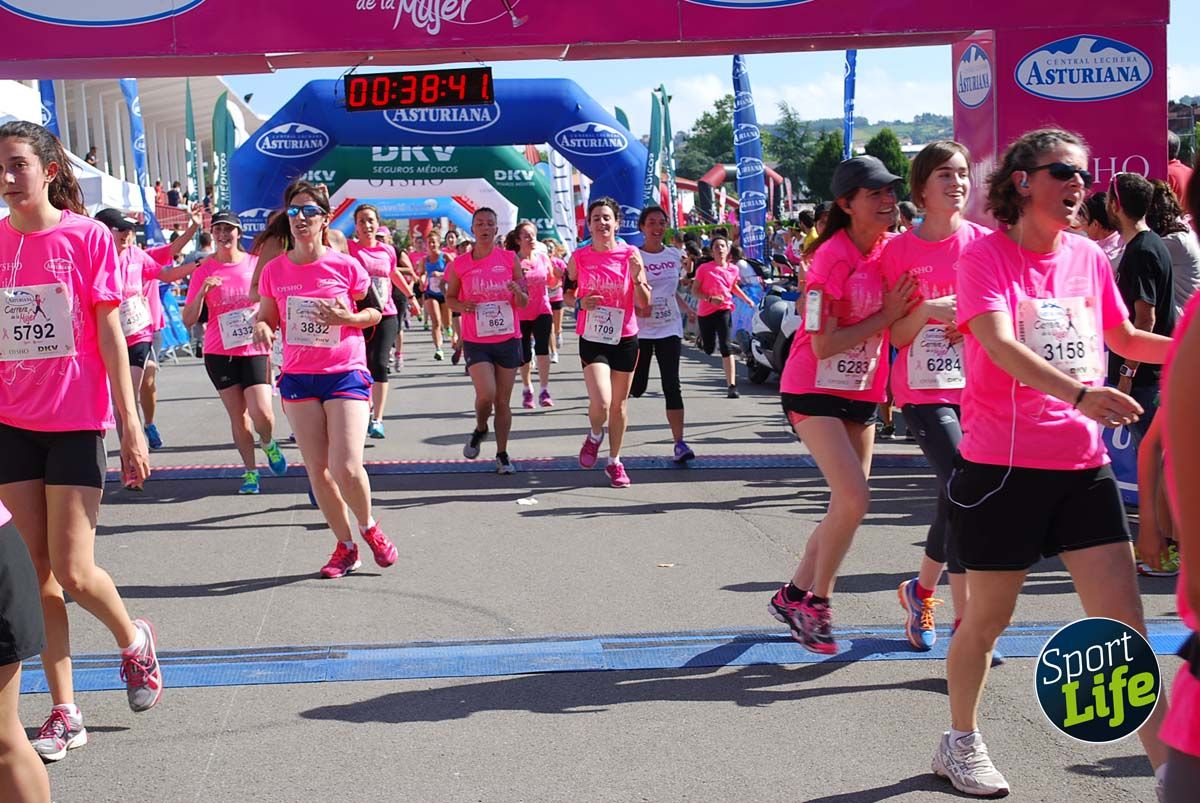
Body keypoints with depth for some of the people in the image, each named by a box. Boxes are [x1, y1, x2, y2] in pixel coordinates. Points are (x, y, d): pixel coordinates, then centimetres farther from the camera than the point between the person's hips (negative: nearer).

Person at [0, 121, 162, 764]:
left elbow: (111, 335, -6)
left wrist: (130, 426, -8)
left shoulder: (86, 236, -6)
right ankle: (64, 714, 16)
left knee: (73, 572, -6)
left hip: (76, 424, -4)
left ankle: (134, 640, 27)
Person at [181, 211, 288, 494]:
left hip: (255, 350, -1)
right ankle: (250, 472, 17)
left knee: (261, 412, -13)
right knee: (238, 416, 4)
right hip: (219, 353, 1)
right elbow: (188, 320, -4)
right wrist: (202, 291, -19)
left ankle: (268, 444, 20)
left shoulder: (256, 264, 1)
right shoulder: (204, 271, 0)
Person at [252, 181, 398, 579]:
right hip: (298, 378, 3)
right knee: (317, 469, 6)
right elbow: (267, 317, 13)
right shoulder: (274, 270, 1)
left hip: (345, 374, -3)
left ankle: (369, 527, 17)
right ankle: (345, 546, 22)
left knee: (346, 467, -13)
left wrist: (347, 317, -15)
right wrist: (261, 327, -10)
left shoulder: (346, 266, -6)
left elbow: (376, 311, 5)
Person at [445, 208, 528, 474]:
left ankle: (502, 454, 19)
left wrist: (517, 292, -18)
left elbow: (524, 302, 5)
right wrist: (462, 306, -10)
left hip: (508, 339, 1)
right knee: (486, 394, -16)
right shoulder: (459, 264, 0)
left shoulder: (510, 259, 1)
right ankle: (480, 430, 16)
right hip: (475, 341, -1)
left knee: (503, 401, 6)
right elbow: (449, 298, 11)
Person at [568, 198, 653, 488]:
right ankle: (595, 436, 16)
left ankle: (614, 462, 28)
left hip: (625, 338, 1)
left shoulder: (630, 254, -4)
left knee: (619, 404, 11)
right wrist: (580, 303, -8)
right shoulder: (579, 257, -2)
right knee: (601, 403, -18)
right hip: (592, 338, -1)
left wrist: (637, 277, -20)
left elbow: (644, 304, -2)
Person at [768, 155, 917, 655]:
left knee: (847, 505, 9)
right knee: (854, 499, -17)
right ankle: (816, 604, 1)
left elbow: (902, 324, 15)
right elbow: (823, 345, -22)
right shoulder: (832, 258, -19)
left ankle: (794, 595, 23)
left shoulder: (891, 249, 2)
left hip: (862, 393, 8)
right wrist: (885, 316, -20)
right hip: (814, 391, -8)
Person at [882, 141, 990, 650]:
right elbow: (896, 335, -1)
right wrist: (927, 310, -20)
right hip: (923, 391, -3)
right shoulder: (900, 250, -1)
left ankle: (922, 589, 31)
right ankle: (966, 621, -10)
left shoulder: (984, 242, 4)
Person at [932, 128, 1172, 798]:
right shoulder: (986, 255, -9)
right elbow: (1000, 346, -24)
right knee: (990, 616, 10)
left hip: (1084, 465, 5)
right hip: (1003, 466, -4)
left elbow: (1125, 339, 24)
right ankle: (961, 743, 32)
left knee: (1124, 622, 2)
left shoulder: (1090, 257, 8)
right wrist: (1080, 394, -38)